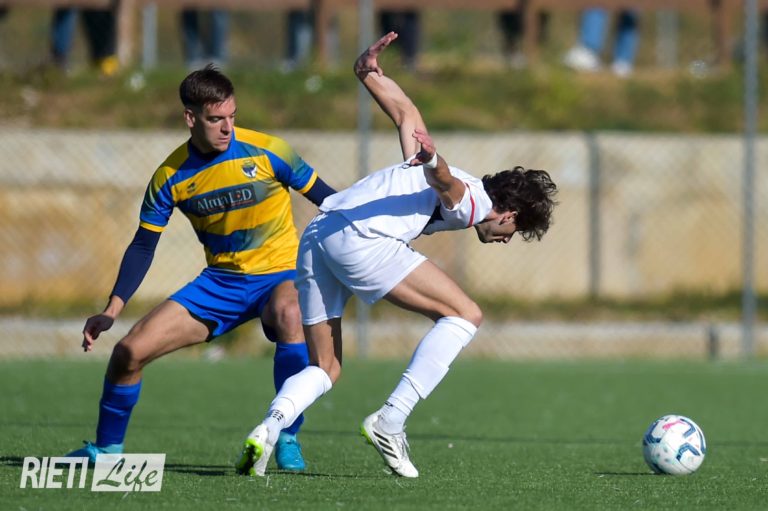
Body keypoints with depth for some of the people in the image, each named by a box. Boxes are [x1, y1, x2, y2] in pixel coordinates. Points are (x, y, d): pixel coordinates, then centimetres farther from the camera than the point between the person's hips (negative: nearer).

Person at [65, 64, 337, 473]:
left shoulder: (265, 152, -15)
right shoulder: (171, 177, -7)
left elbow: (327, 201, -4)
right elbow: (143, 246, 1)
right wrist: (111, 312, -5)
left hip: (280, 275, -3)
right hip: (220, 281, 3)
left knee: (289, 315, -41)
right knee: (128, 352, -6)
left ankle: (287, 440, -30)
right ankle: (106, 449, 19)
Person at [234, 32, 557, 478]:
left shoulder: (462, 186, 31)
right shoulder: (476, 202, 5)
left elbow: (406, 112, 29)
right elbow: (447, 185, -20)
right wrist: (433, 165, -40)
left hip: (315, 236, 9)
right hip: (360, 238, -9)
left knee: (325, 370, 12)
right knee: (466, 314, -3)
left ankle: (269, 428, -16)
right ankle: (390, 422, -9)